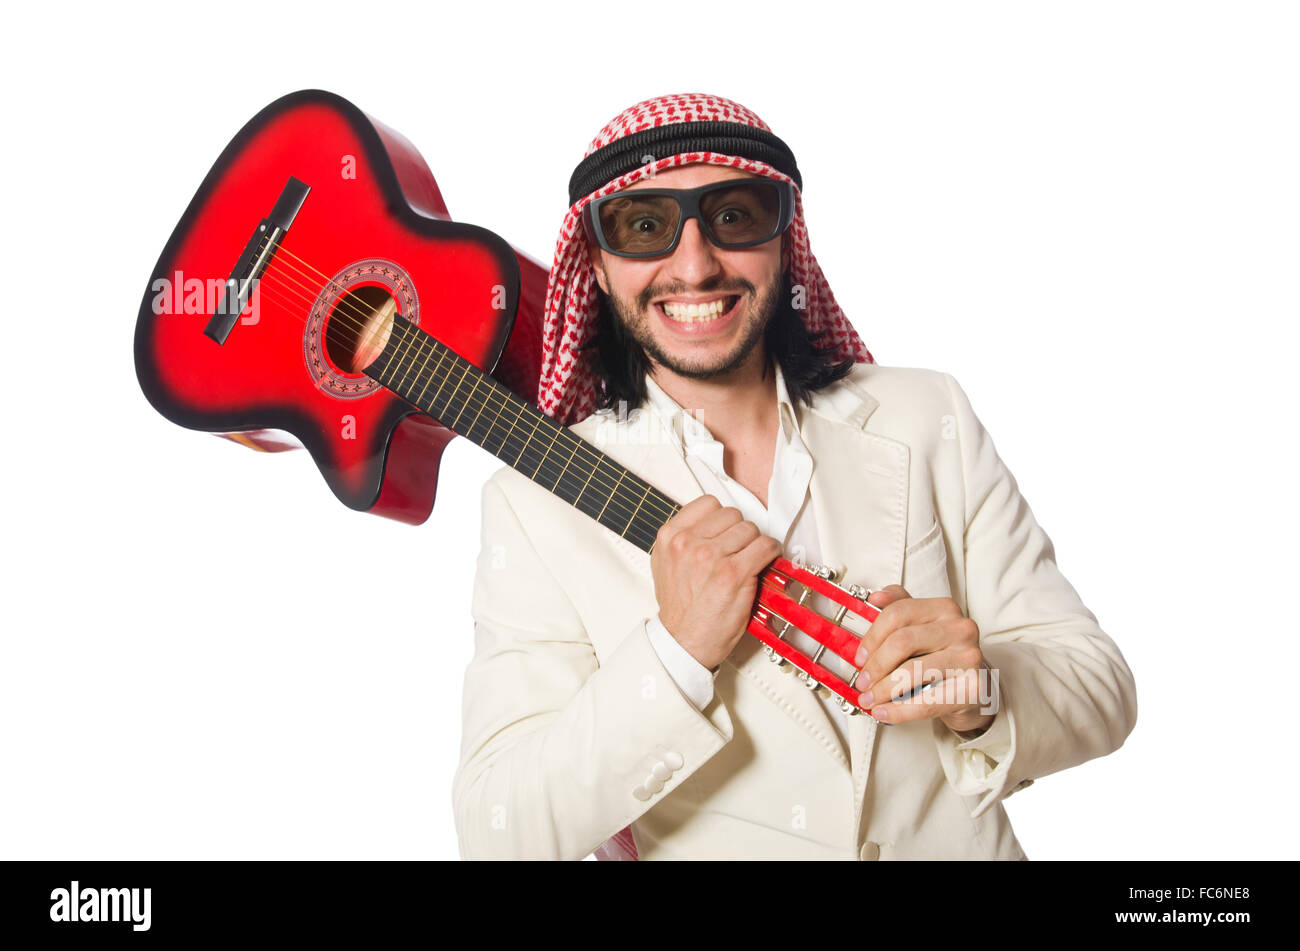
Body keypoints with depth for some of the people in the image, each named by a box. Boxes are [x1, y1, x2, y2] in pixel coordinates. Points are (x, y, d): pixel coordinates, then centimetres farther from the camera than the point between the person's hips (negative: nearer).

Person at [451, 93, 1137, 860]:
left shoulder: (930, 422, 0)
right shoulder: (535, 503, -6)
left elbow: (1102, 691, 1)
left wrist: (984, 695, -18)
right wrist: (675, 653, -21)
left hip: (955, 845, 3)